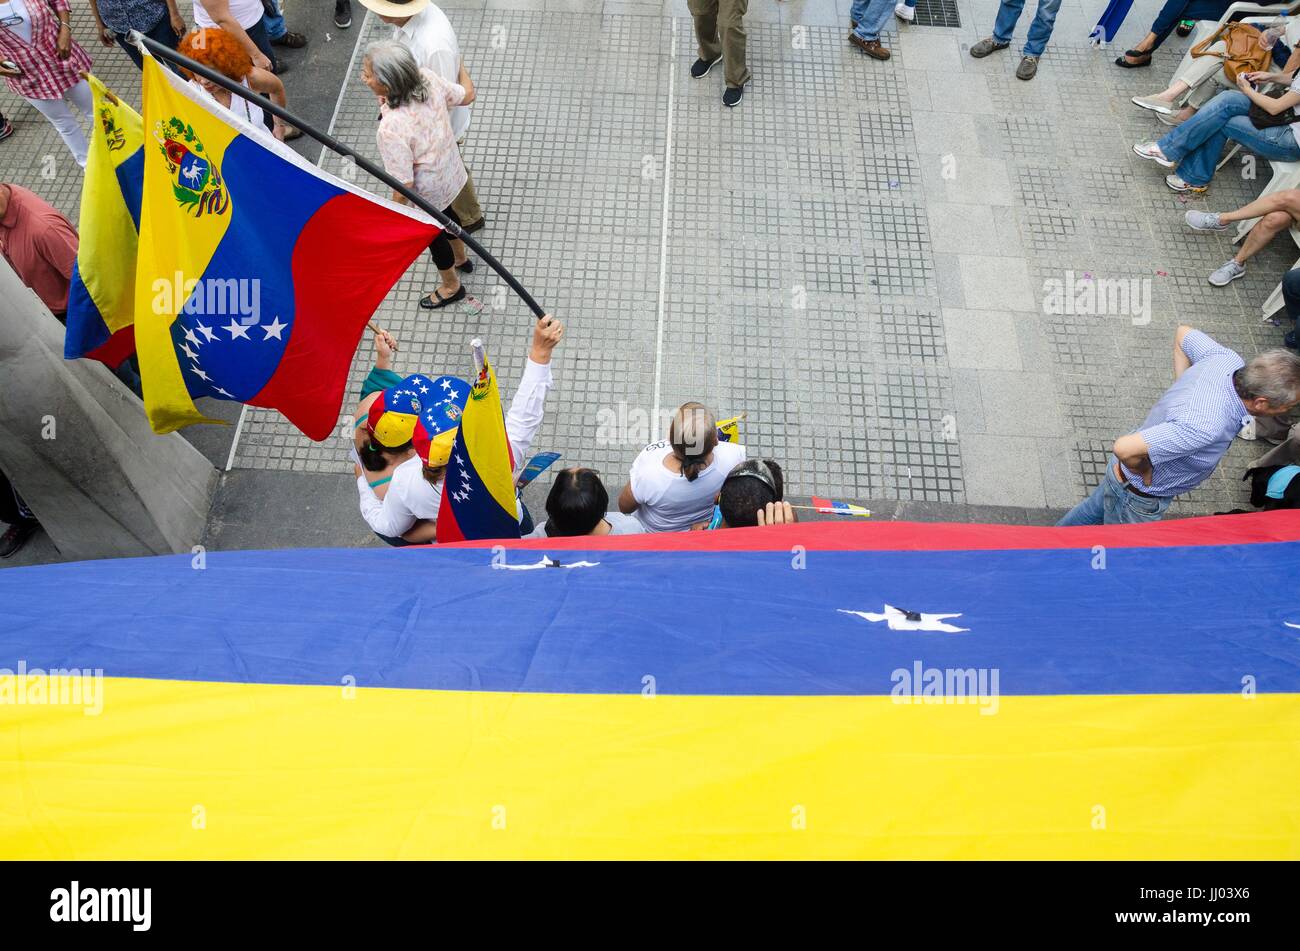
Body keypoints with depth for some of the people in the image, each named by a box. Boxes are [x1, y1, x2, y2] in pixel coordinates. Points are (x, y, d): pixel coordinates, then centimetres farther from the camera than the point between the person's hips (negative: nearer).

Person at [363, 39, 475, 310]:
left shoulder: (390, 129, -41)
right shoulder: (428, 78, -24)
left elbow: (404, 186, -30)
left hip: (427, 193, -6)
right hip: (451, 173, 6)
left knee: (432, 234, 24)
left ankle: (451, 286, 51)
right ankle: (461, 258, 64)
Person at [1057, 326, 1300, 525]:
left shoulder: (1227, 360, -20)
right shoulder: (1206, 428, -44)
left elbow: (1183, 334, 0)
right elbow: (1125, 448, -49)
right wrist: (1146, 475, -27)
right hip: (1139, 501, -8)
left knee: (1097, 507, 34)